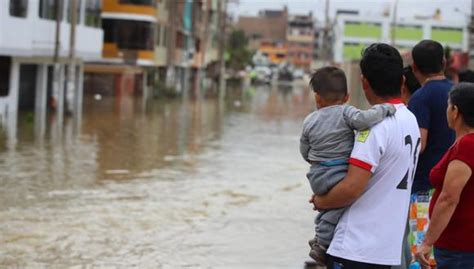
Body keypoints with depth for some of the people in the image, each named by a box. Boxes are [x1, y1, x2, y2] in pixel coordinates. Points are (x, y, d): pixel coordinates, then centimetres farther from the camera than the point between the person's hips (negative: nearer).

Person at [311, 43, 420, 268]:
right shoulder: (410, 120, 11)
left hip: (356, 249, -9)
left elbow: (352, 188, -23)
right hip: (388, 245, 9)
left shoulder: (377, 125, -17)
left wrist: (321, 202, -3)